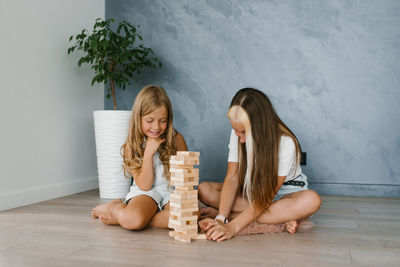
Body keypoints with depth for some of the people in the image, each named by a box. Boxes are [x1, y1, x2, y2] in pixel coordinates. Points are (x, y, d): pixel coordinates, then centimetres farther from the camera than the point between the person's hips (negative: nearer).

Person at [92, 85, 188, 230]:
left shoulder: (177, 139, -1)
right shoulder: (131, 146, -1)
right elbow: (144, 186, -7)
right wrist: (149, 152, -17)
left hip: (172, 191, 2)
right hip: (146, 192, -2)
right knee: (132, 219, -37)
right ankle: (116, 206, 2)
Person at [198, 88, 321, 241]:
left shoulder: (286, 143, -28)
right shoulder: (237, 134, -14)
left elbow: (267, 195, -30)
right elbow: (232, 178, -18)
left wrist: (232, 226, -39)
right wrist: (221, 219, -32)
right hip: (250, 193, 4)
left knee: (312, 200, -38)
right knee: (204, 190, -20)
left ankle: (230, 215, -33)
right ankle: (280, 218, -25)